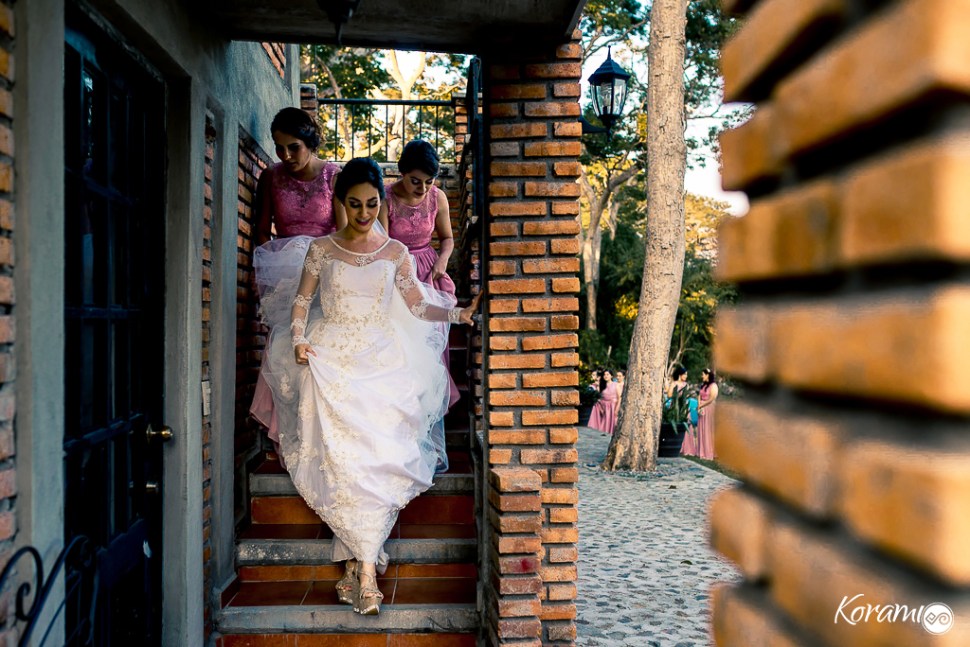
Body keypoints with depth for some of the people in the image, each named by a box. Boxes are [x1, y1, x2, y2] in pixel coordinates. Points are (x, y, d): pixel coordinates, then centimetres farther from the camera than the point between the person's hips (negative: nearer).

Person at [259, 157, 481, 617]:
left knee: (378, 453, -15)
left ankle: (357, 558, -9)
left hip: (380, 359, 1)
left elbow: (418, 305, 8)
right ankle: (367, 564, -6)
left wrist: (460, 313, -6)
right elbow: (302, 299, 11)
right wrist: (298, 339, -5)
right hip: (330, 359, 0)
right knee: (341, 454, -15)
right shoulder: (321, 249, 7)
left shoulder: (394, 252, 9)